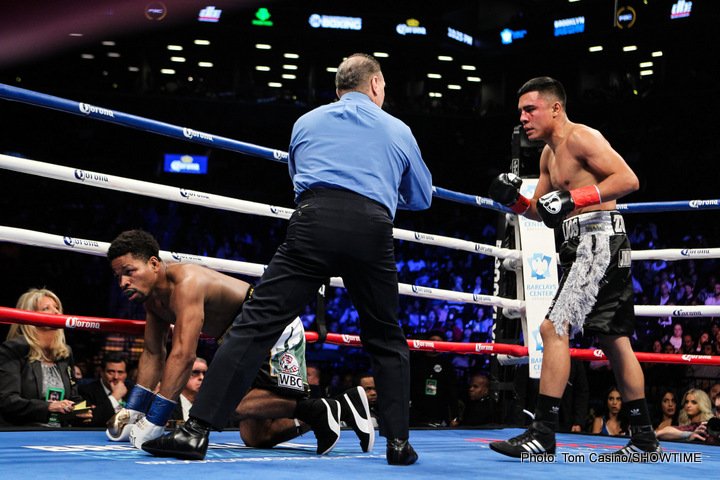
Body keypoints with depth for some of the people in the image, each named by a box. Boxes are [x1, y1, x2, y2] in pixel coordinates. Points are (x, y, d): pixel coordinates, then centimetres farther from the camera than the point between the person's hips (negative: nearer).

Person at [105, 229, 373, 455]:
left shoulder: (186, 283, -28)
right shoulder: (151, 295, 2)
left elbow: (183, 356, -36)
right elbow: (153, 355, 9)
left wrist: (153, 422, -36)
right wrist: (131, 412, 2)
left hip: (277, 327, -10)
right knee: (255, 437, 8)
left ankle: (313, 409, -21)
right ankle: (341, 408, 14)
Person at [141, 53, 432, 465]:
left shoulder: (307, 122, 25)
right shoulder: (398, 130, 24)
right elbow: (422, 198, 34)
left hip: (315, 219, -1)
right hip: (372, 229, 1)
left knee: (257, 323, -5)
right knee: (387, 338, 18)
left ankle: (197, 431, -11)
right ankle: (398, 441, 16)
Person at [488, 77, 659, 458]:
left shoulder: (581, 137, -9)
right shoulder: (549, 153, 19)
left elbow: (628, 180, -19)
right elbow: (541, 211, 23)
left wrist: (573, 198, -26)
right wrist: (513, 200, 4)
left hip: (600, 240, -11)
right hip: (583, 245, 11)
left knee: (554, 326, -17)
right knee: (615, 341, 13)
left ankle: (543, 434, -17)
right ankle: (643, 437, 20)